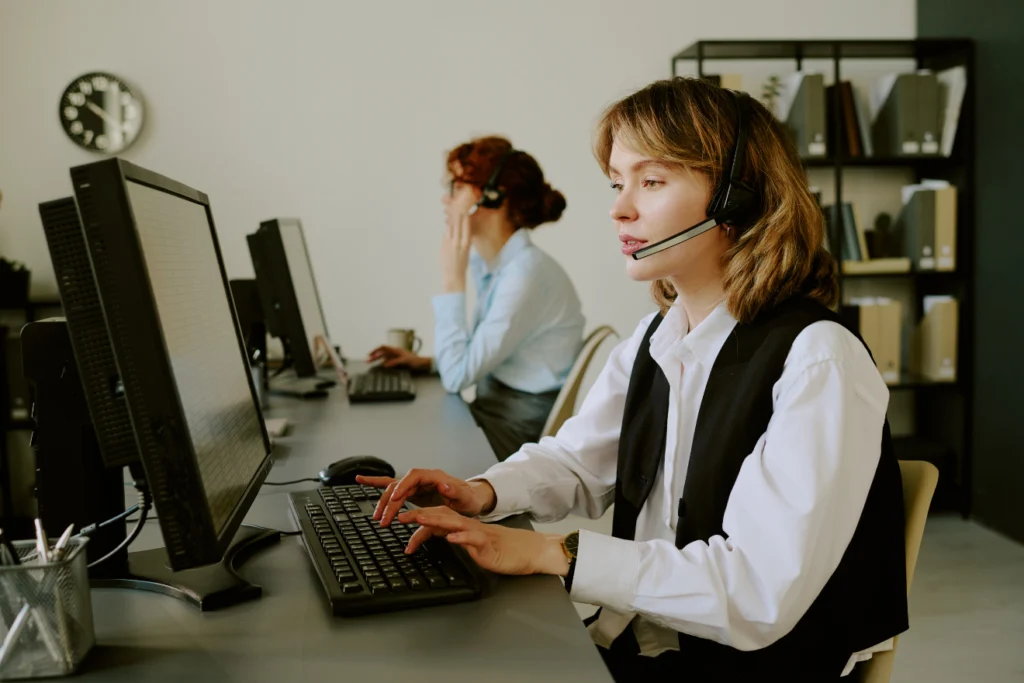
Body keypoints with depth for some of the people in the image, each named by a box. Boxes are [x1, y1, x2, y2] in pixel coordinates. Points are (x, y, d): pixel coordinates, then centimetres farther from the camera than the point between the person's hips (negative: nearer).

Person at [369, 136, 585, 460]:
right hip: (492, 412, 8)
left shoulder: (527, 273, -21)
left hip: (517, 432, -8)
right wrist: (426, 362, 5)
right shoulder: (487, 264, 7)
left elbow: (458, 376, -23)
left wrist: (453, 278, -20)